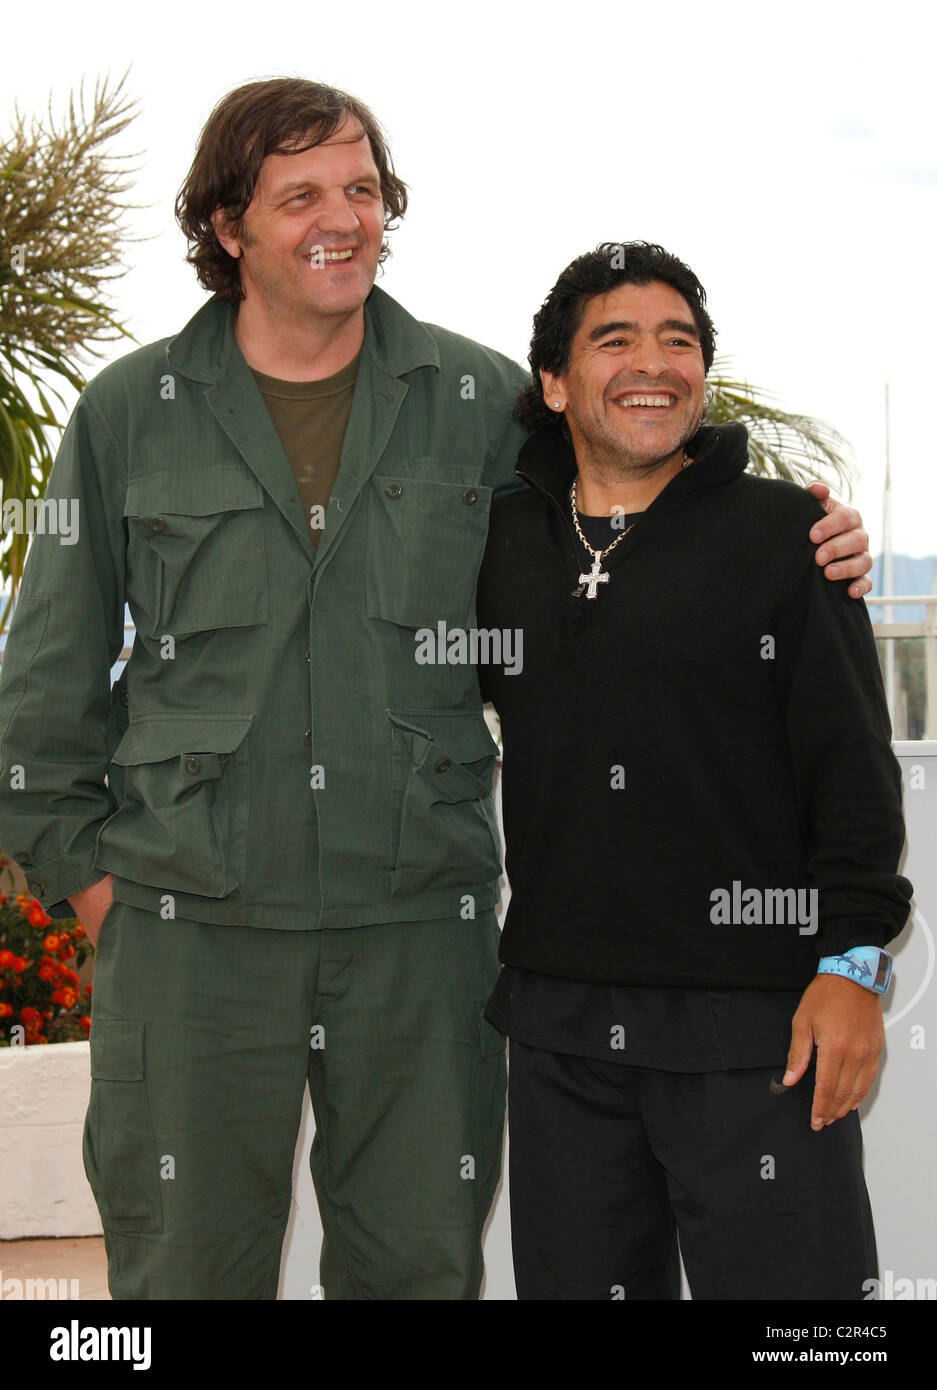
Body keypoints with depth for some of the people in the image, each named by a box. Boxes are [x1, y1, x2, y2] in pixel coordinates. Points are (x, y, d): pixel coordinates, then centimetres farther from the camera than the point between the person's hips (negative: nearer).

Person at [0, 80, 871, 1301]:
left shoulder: (485, 401, 6)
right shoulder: (130, 413, 5)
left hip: (421, 924, 1)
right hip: (192, 927, -1)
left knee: (421, 1263, 10)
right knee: (187, 1266, 7)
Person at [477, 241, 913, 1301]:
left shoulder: (784, 532, 1)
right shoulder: (502, 542, 11)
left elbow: (853, 764, -2)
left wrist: (852, 960, -9)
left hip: (756, 1017, -4)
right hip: (560, 1021, 4)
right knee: (578, 1283, 12)